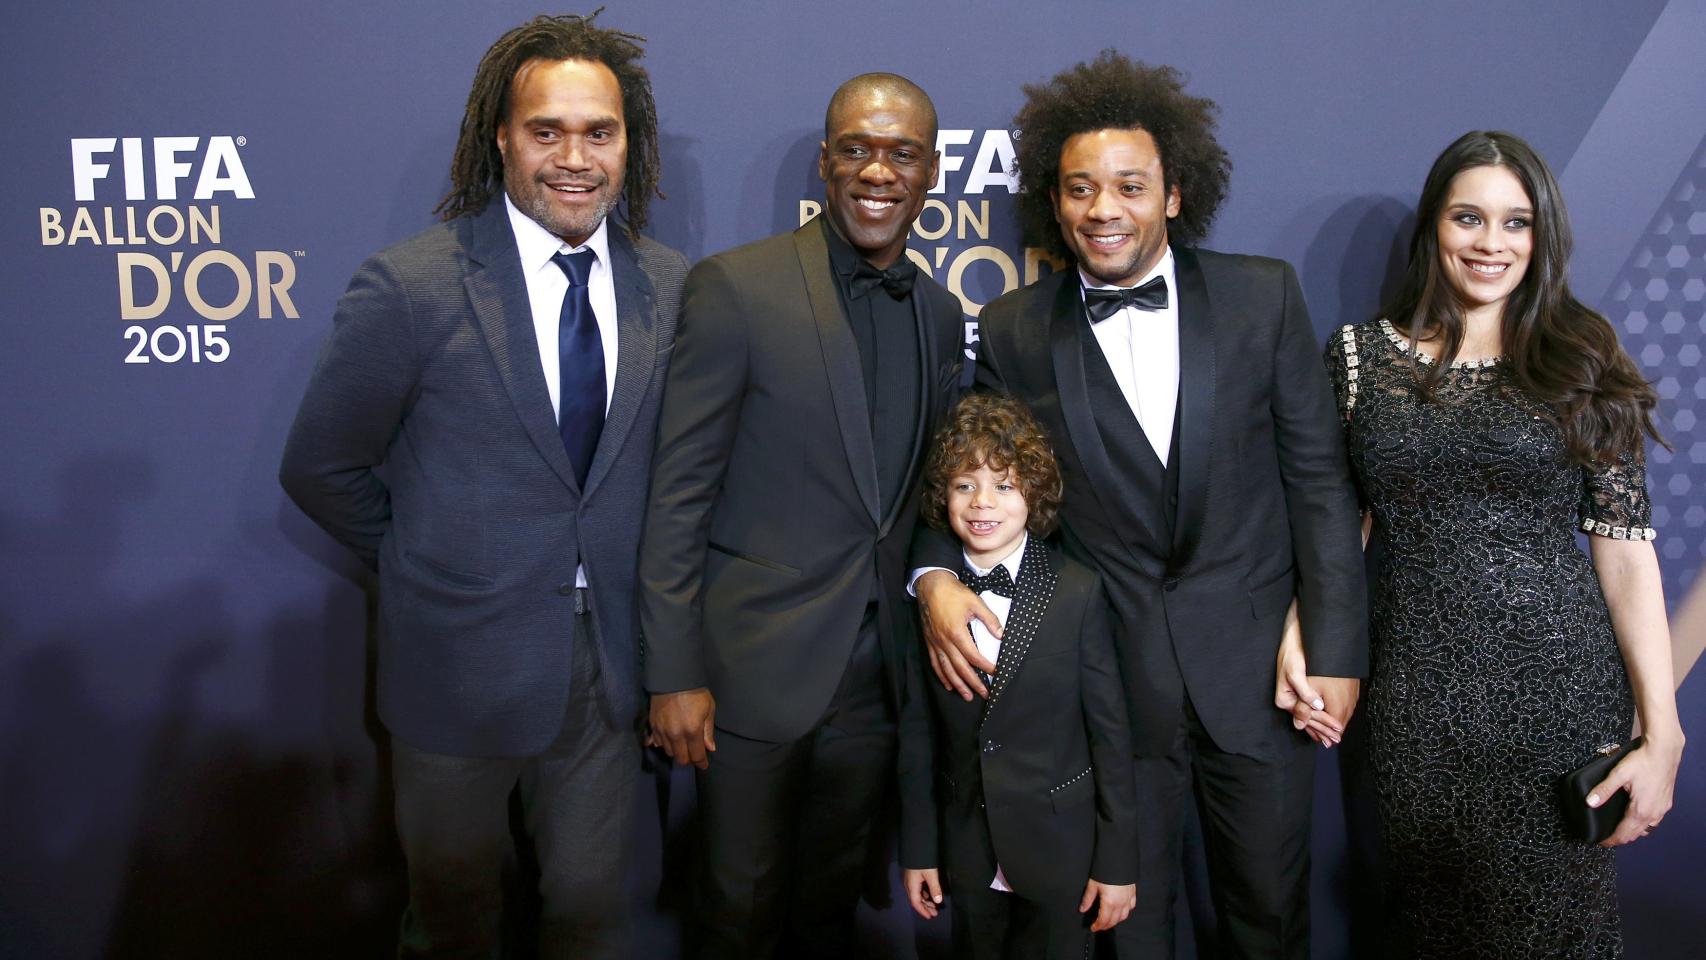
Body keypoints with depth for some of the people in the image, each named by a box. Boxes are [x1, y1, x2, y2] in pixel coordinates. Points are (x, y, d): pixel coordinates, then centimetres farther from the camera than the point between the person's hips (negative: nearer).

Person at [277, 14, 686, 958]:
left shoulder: (671, 287, -4)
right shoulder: (409, 285, -15)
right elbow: (320, 468, -6)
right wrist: (420, 562, 1)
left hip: (609, 658, 3)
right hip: (461, 659, -2)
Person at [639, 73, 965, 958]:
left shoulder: (942, 315, 6)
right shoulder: (735, 287, -12)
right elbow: (679, 491, -12)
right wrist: (674, 673, -14)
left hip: (877, 674, 5)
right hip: (757, 664, -4)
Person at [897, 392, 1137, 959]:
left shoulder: (1078, 592, -11)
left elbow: (1110, 729, -8)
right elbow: (917, 729, 1)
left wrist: (1117, 861, -6)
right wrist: (917, 848, 4)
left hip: (1059, 850, -2)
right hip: (968, 856, 2)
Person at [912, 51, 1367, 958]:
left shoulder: (1264, 297, -3)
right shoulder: (1014, 332, -3)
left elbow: (1318, 478, -2)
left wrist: (1335, 648, -5)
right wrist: (936, 577, -16)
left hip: (1256, 667, 1)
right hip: (1108, 674, 0)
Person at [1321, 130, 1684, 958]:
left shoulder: (1583, 363, 0)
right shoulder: (1359, 356, 3)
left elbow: (1625, 546, -3)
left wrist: (1661, 733, -8)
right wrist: (1300, 636, -9)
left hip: (1560, 682, -1)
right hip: (1416, 688, 1)